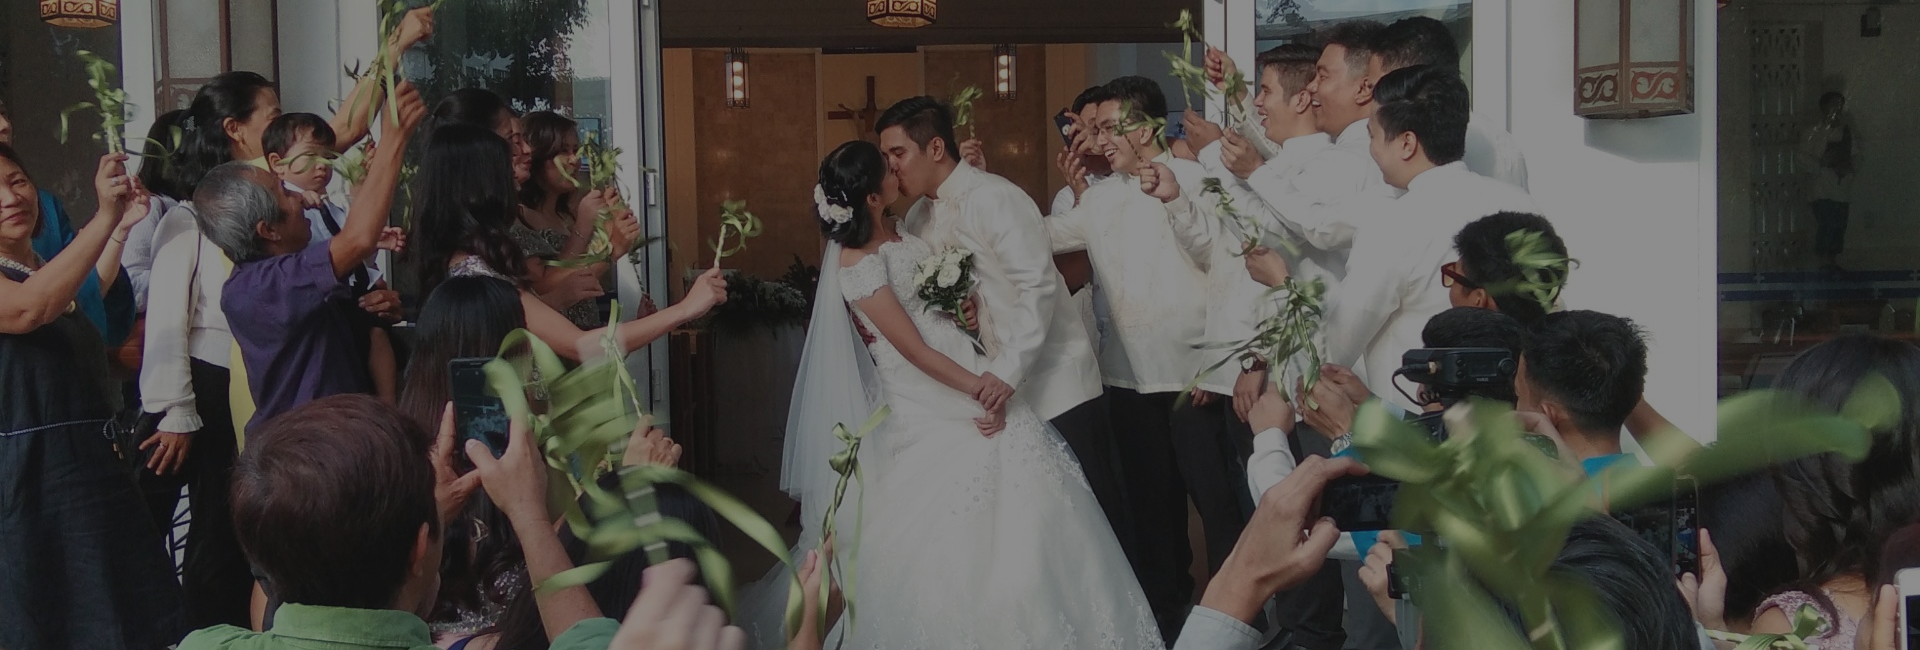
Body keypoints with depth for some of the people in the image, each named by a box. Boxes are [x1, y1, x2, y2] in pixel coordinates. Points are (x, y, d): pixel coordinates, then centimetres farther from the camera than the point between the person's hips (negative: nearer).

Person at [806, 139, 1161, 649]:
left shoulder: (899, 228, 6)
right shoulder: (857, 263, -17)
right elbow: (914, 349, -17)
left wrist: (973, 173, 9)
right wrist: (980, 389, -15)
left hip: (973, 369, 8)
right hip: (932, 398, -8)